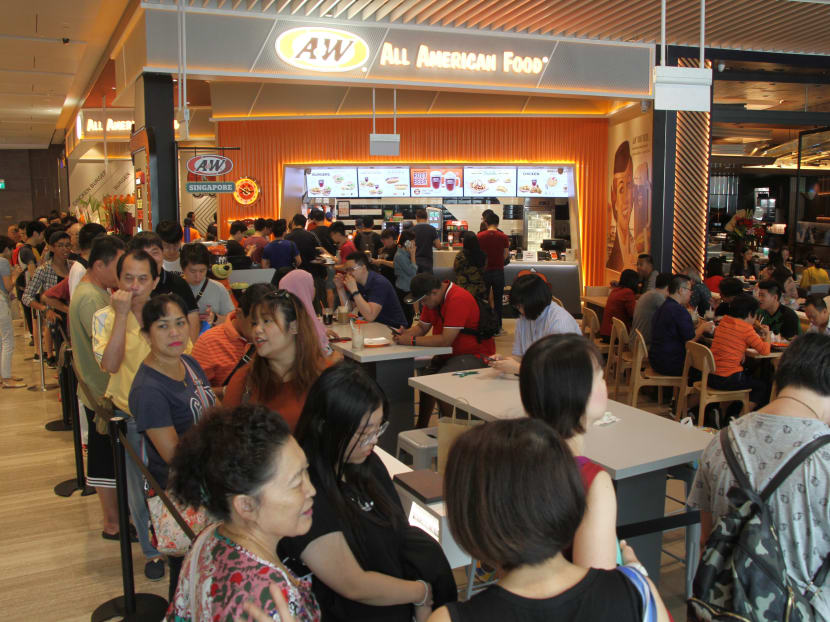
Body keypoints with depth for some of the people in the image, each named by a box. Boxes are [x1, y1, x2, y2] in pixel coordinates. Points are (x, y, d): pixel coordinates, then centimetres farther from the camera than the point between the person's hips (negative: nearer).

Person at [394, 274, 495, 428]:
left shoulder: (458, 299, -25)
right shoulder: (432, 298, 4)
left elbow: (446, 340, -28)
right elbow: (422, 326, 13)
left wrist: (412, 340, -23)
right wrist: (407, 333, -9)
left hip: (475, 354, -9)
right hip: (451, 353, 9)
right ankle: (421, 428, 4)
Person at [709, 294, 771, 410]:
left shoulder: (723, 321, 8)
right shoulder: (746, 328, -12)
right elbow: (765, 350, -10)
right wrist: (766, 338, 10)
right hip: (727, 379, -7)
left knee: (749, 376, 32)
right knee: (764, 387, 15)